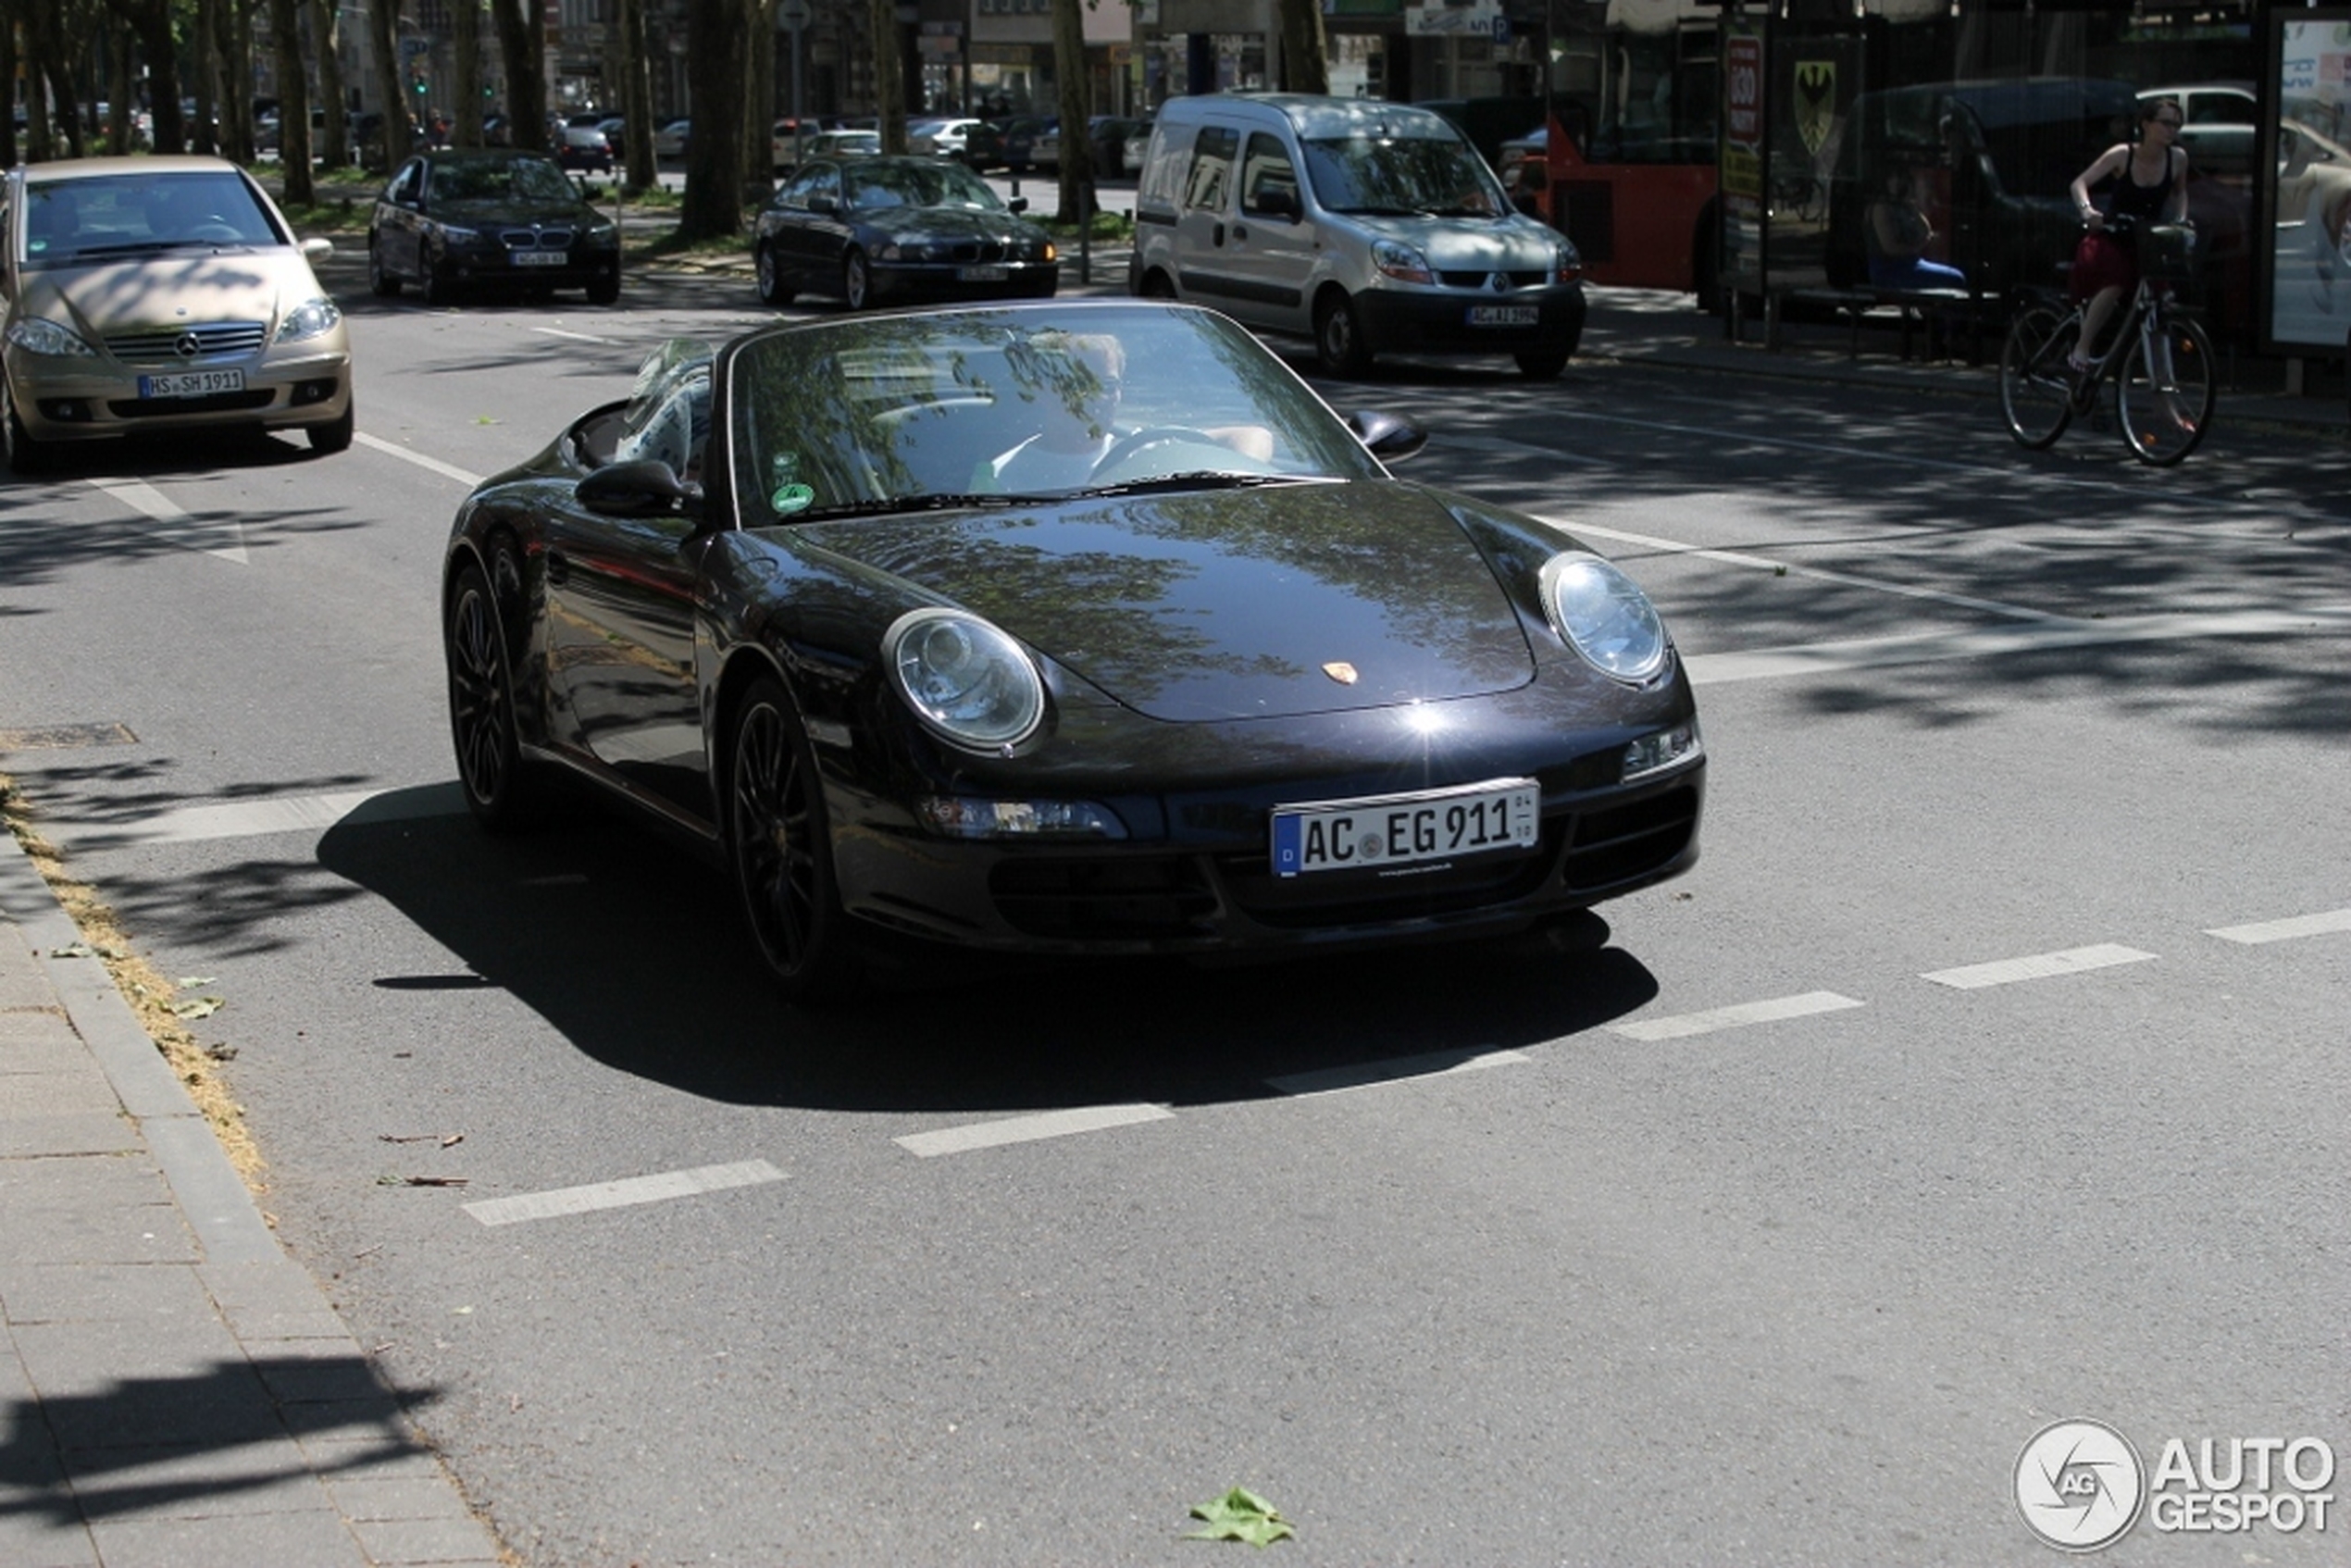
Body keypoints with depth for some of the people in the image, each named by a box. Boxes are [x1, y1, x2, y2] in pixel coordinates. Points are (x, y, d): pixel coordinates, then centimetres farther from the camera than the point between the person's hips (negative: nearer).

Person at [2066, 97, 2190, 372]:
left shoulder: (2178, 158, -3)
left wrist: (2180, 220, -4)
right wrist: (2087, 209, -36)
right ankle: (2080, 350, -26)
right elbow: (2080, 182, -16)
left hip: (2148, 241, 4)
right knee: (2115, 284, -34)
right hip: (2111, 238, -4)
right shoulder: (2123, 155, -12)